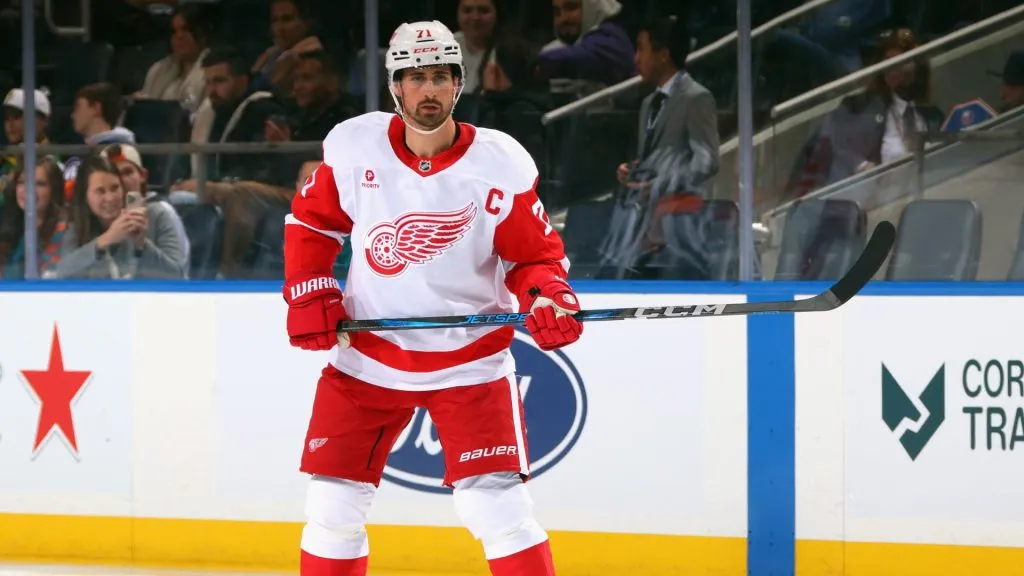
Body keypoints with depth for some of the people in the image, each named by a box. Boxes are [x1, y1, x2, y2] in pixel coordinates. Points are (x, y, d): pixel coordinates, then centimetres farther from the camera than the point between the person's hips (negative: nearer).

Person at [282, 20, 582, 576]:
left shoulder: (501, 164, -13)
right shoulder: (354, 147, -8)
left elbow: (533, 254, -4)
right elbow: (310, 220, 7)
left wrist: (546, 298, -24)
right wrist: (308, 294, -4)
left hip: (470, 358, -2)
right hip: (369, 354, 2)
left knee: (494, 505, -13)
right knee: (332, 503, 2)